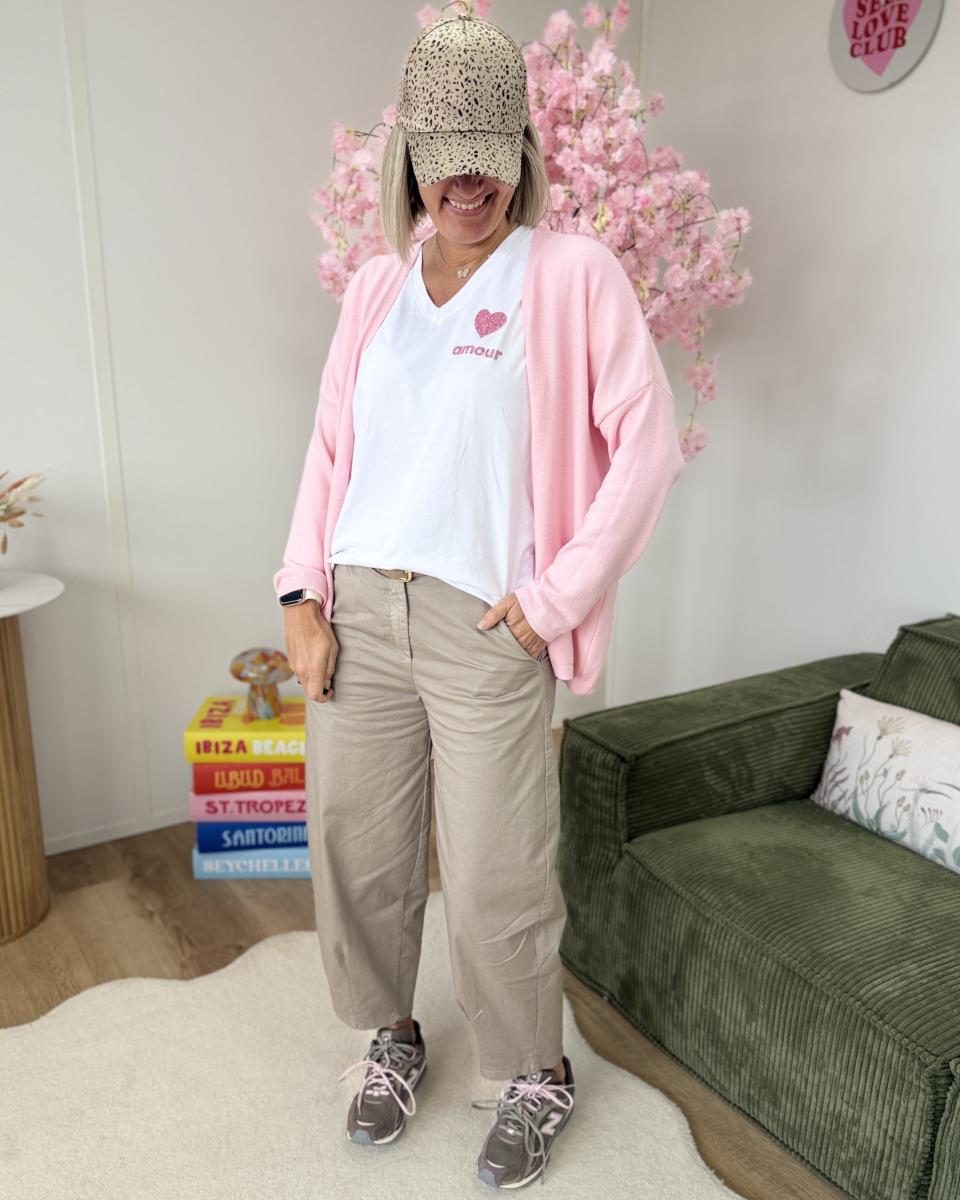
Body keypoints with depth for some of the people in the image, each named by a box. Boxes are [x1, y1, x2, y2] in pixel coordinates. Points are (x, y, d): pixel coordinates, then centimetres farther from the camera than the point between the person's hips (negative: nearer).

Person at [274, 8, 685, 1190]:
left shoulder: (574, 272, -1)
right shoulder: (375, 285, 12)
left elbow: (648, 441, -5)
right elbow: (331, 445, 13)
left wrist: (560, 597, -9)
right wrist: (304, 592, 3)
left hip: (486, 625, -4)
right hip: (357, 612, 5)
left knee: (495, 881, 4)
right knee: (352, 845, 13)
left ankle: (537, 1074, 32)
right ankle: (390, 1034, 40)